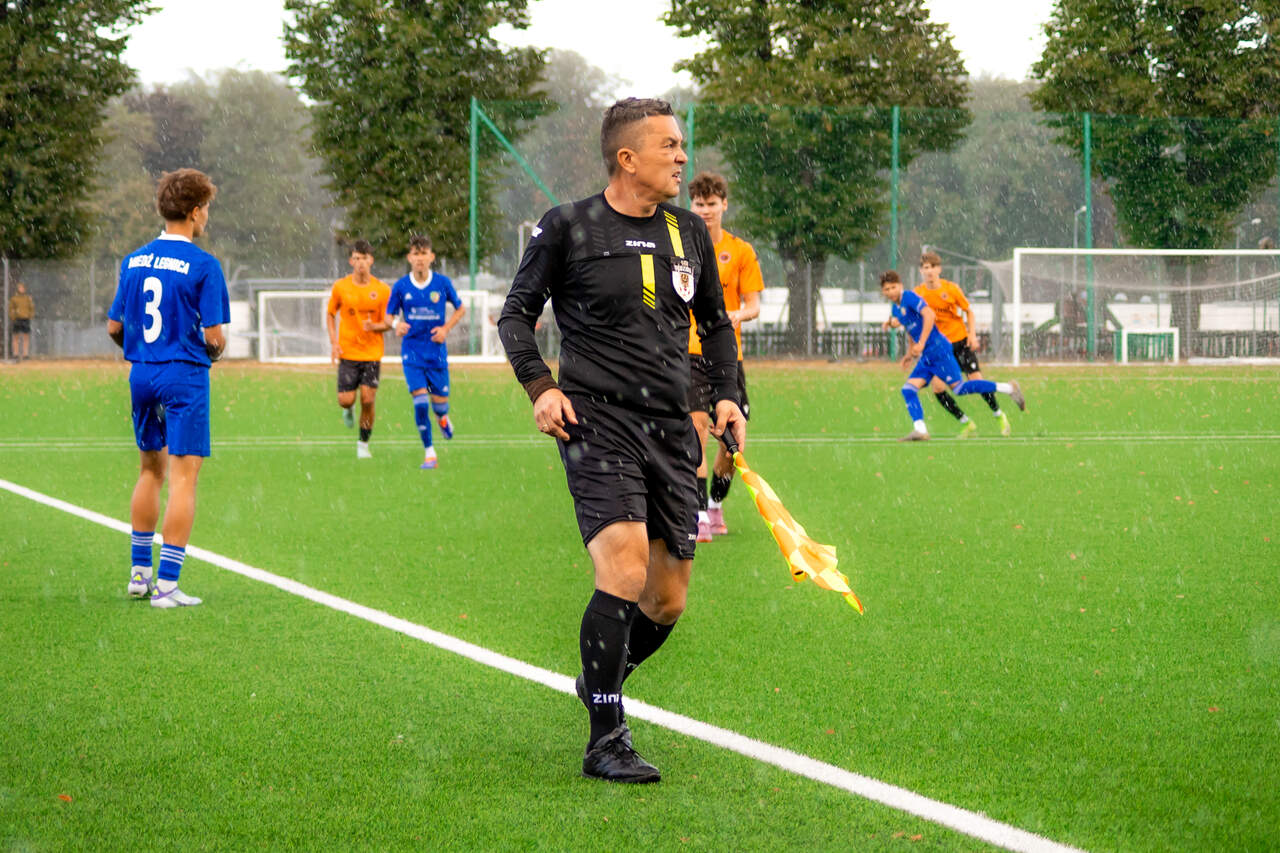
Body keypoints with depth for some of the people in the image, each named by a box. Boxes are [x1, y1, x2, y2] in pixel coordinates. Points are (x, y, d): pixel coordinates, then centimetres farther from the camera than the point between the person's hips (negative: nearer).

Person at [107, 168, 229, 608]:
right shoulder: (203, 265, -12)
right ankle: (166, 584, -7)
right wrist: (215, 350, 8)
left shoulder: (133, 261, 7)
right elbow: (213, 335, -14)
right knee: (183, 477, -3)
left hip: (141, 374, 6)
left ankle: (139, 572, 23)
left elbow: (114, 327, 10)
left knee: (151, 471, 20)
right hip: (184, 377, -6)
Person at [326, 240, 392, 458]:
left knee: (368, 400, -7)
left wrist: (374, 326, -22)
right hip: (348, 353, 0)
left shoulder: (382, 290, -3)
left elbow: (388, 323, 1)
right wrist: (334, 342, -1)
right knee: (346, 400, -7)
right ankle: (348, 411, 32)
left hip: (372, 354, 0)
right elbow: (330, 314, 11)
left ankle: (363, 444, 11)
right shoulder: (340, 287, -1)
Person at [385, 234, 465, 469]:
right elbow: (389, 315, 7)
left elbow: (460, 309, 10)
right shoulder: (400, 287, -3)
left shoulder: (442, 283, -3)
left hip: (437, 351, 1)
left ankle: (442, 417, 44)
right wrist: (396, 324, -17)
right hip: (412, 351, -1)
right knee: (420, 401, -12)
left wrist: (445, 328, -5)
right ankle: (429, 454, -2)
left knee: (440, 402, 3)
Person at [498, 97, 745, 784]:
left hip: (670, 429, 5)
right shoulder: (568, 227, -1)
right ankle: (606, 740, -14)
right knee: (625, 570, -22)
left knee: (668, 602, 5)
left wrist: (726, 394, 11)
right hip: (597, 419, -5)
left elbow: (715, 322, 25)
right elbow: (517, 312, 6)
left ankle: (600, 684, 35)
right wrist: (539, 386, -8)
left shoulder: (688, 233, 13)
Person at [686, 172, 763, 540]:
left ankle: (716, 505, 31)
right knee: (697, 426, -18)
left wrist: (738, 315, -17)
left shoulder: (741, 251, 6)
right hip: (689, 351, -2)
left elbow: (753, 305, 3)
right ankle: (699, 515, -18)